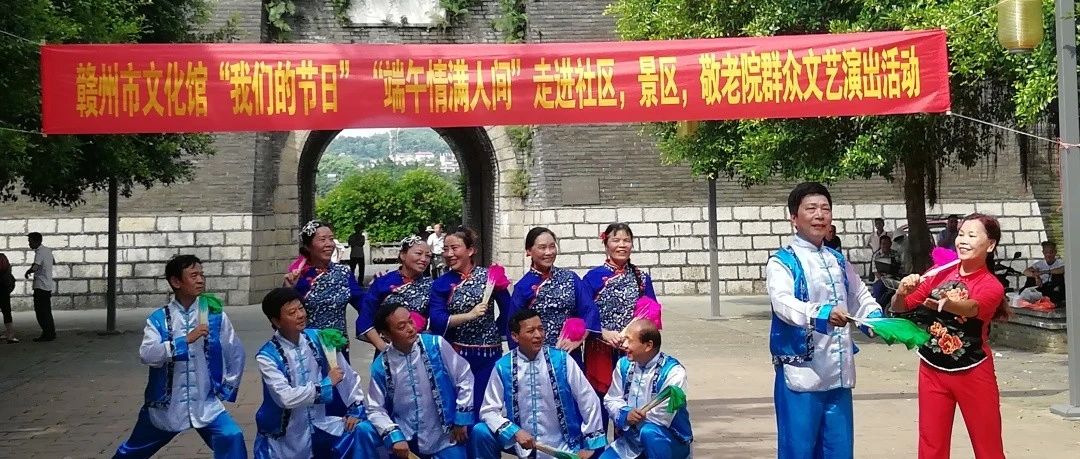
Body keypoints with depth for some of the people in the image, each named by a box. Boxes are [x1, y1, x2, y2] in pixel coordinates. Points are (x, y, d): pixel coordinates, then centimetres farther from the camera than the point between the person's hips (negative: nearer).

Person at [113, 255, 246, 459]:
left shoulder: (215, 316, -5)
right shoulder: (158, 319, -7)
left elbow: (236, 353, 6)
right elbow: (146, 355, -23)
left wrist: (227, 388, 3)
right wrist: (186, 339, -30)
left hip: (205, 404, 0)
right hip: (166, 405, 0)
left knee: (232, 439, -24)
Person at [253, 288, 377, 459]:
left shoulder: (317, 338, -3)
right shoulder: (267, 356, -15)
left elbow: (347, 374, 4)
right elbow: (285, 397, -24)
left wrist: (356, 410, -3)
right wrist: (326, 384, -17)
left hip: (318, 424, 3)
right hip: (283, 436, -3)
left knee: (363, 431, -17)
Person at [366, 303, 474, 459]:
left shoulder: (436, 345, -8)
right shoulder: (381, 366, -4)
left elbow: (464, 377, -1)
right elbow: (375, 409, 0)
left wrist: (462, 419, -2)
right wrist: (394, 436, -14)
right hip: (405, 442, 1)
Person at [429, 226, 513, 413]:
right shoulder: (441, 284, 1)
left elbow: (507, 309, 9)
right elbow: (437, 321, -10)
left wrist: (497, 334, 7)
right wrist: (470, 315, -18)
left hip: (489, 355, 0)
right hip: (456, 355, 0)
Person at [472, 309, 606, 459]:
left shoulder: (562, 360, -8)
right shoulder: (502, 367, -6)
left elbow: (589, 401, -4)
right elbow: (489, 410, -4)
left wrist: (590, 445, -5)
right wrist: (515, 432, -21)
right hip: (521, 441, 1)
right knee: (480, 433, -20)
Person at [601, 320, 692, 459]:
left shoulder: (673, 372, -19)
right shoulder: (624, 364, 0)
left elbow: (662, 417, -23)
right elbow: (610, 400, 0)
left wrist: (632, 418, -12)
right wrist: (625, 414, -21)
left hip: (671, 441, -5)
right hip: (632, 439, 6)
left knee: (648, 431, -37)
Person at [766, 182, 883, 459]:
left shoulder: (838, 261, 15)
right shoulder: (782, 262, -6)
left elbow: (861, 297, 21)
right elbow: (783, 302, -23)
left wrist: (878, 321, -1)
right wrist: (822, 314, -41)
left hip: (839, 373, 6)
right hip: (800, 373, -6)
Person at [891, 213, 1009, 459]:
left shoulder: (992, 286, -10)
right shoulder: (940, 273, -1)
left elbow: (971, 307, -33)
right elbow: (899, 307, 1)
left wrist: (947, 303, -55)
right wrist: (902, 292, -22)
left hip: (973, 373, -3)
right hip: (932, 371, 3)